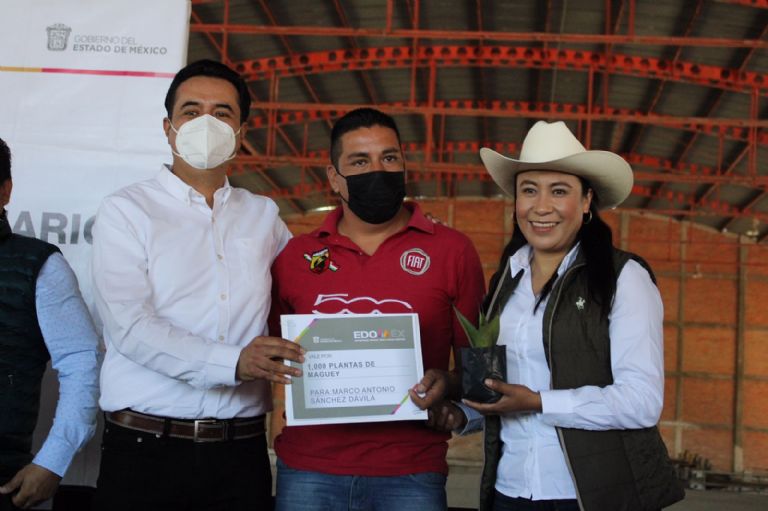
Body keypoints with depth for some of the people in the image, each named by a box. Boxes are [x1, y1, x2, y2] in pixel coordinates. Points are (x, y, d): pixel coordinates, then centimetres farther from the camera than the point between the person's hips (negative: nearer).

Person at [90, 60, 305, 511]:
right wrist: (233, 363, -23)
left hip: (241, 451, 3)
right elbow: (130, 326, -12)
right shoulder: (127, 211, 1)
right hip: (145, 449, -3)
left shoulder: (263, 216, 13)